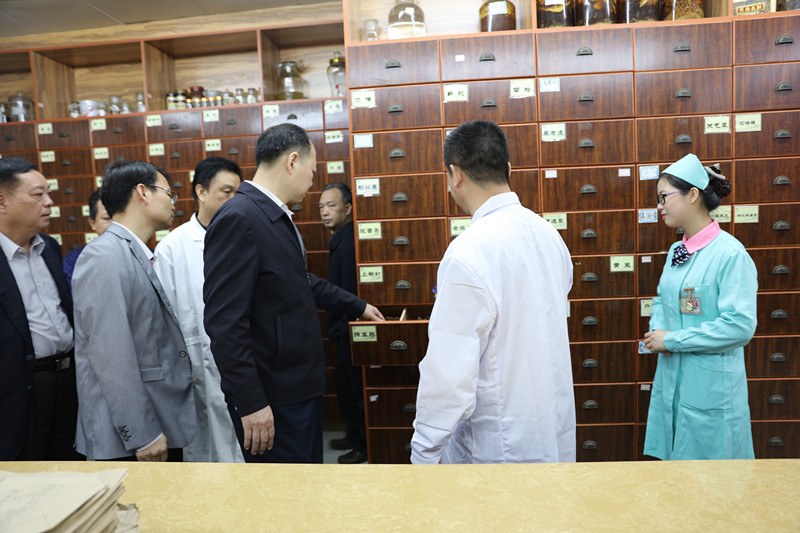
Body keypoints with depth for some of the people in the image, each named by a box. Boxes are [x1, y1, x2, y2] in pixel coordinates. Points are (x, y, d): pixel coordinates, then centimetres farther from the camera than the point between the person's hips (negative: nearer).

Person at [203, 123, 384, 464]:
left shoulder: (277, 217, 8)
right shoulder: (238, 219, -20)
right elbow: (225, 322, -24)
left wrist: (358, 306, 32)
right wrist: (251, 403, -22)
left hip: (301, 385, 9)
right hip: (271, 398, -9)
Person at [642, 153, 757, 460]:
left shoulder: (731, 254, -16)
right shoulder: (677, 251, 7)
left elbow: (740, 325, -22)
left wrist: (671, 340, -18)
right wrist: (657, 330, -3)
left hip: (711, 385, -7)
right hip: (671, 377, 7)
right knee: (672, 456, 18)